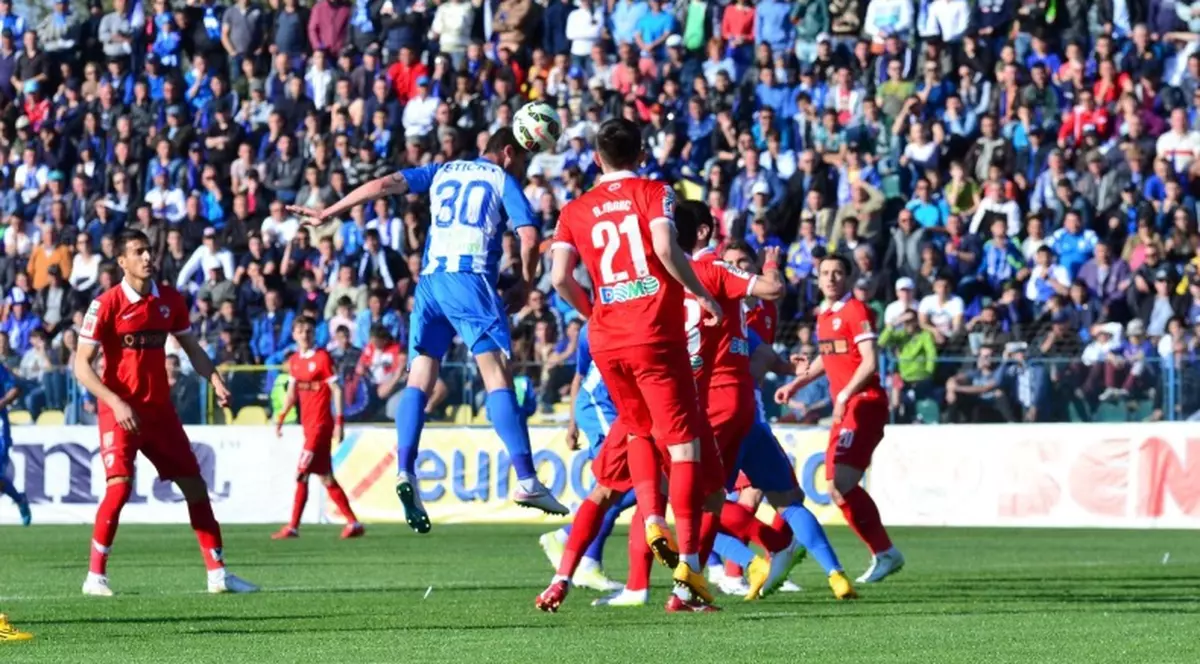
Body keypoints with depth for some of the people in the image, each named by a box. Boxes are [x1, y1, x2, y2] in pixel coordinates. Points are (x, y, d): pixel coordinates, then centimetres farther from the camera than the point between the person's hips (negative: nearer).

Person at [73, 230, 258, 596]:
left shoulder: (170, 300, 5)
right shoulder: (106, 304, -11)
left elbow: (191, 348, 16)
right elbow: (81, 364, -12)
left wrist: (214, 379, -3)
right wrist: (116, 403, -24)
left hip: (160, 408, 6)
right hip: (119, 409, -6)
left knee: (194, 484, 5)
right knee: (120, 485, -20)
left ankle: (218, 573, 12)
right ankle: (95, 576, -9)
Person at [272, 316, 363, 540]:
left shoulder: (322, 357, -10)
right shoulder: (294, 360, 11)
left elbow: (337, 390, -11)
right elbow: (292, 393, 21)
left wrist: (339, 422, -16)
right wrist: (281, 418, 13)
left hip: (321, 424, -8)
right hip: (308, 424, 8)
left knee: (302, 474, -11)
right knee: (325, 477, 9)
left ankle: (293, 527, -8)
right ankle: (353, 523, 15)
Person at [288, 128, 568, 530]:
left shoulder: (443, 172, 23)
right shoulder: (504, 180, 10)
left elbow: (386, 185, 14)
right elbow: (529, 236, -3)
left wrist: (328, 213, 18)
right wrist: (526, 281, 13)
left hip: (430, 280, 4)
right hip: (471, 278, -4)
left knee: (419, 379, 6)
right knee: (498, 376, -9)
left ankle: (405, 472, -11)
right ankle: (526, 479, -17)